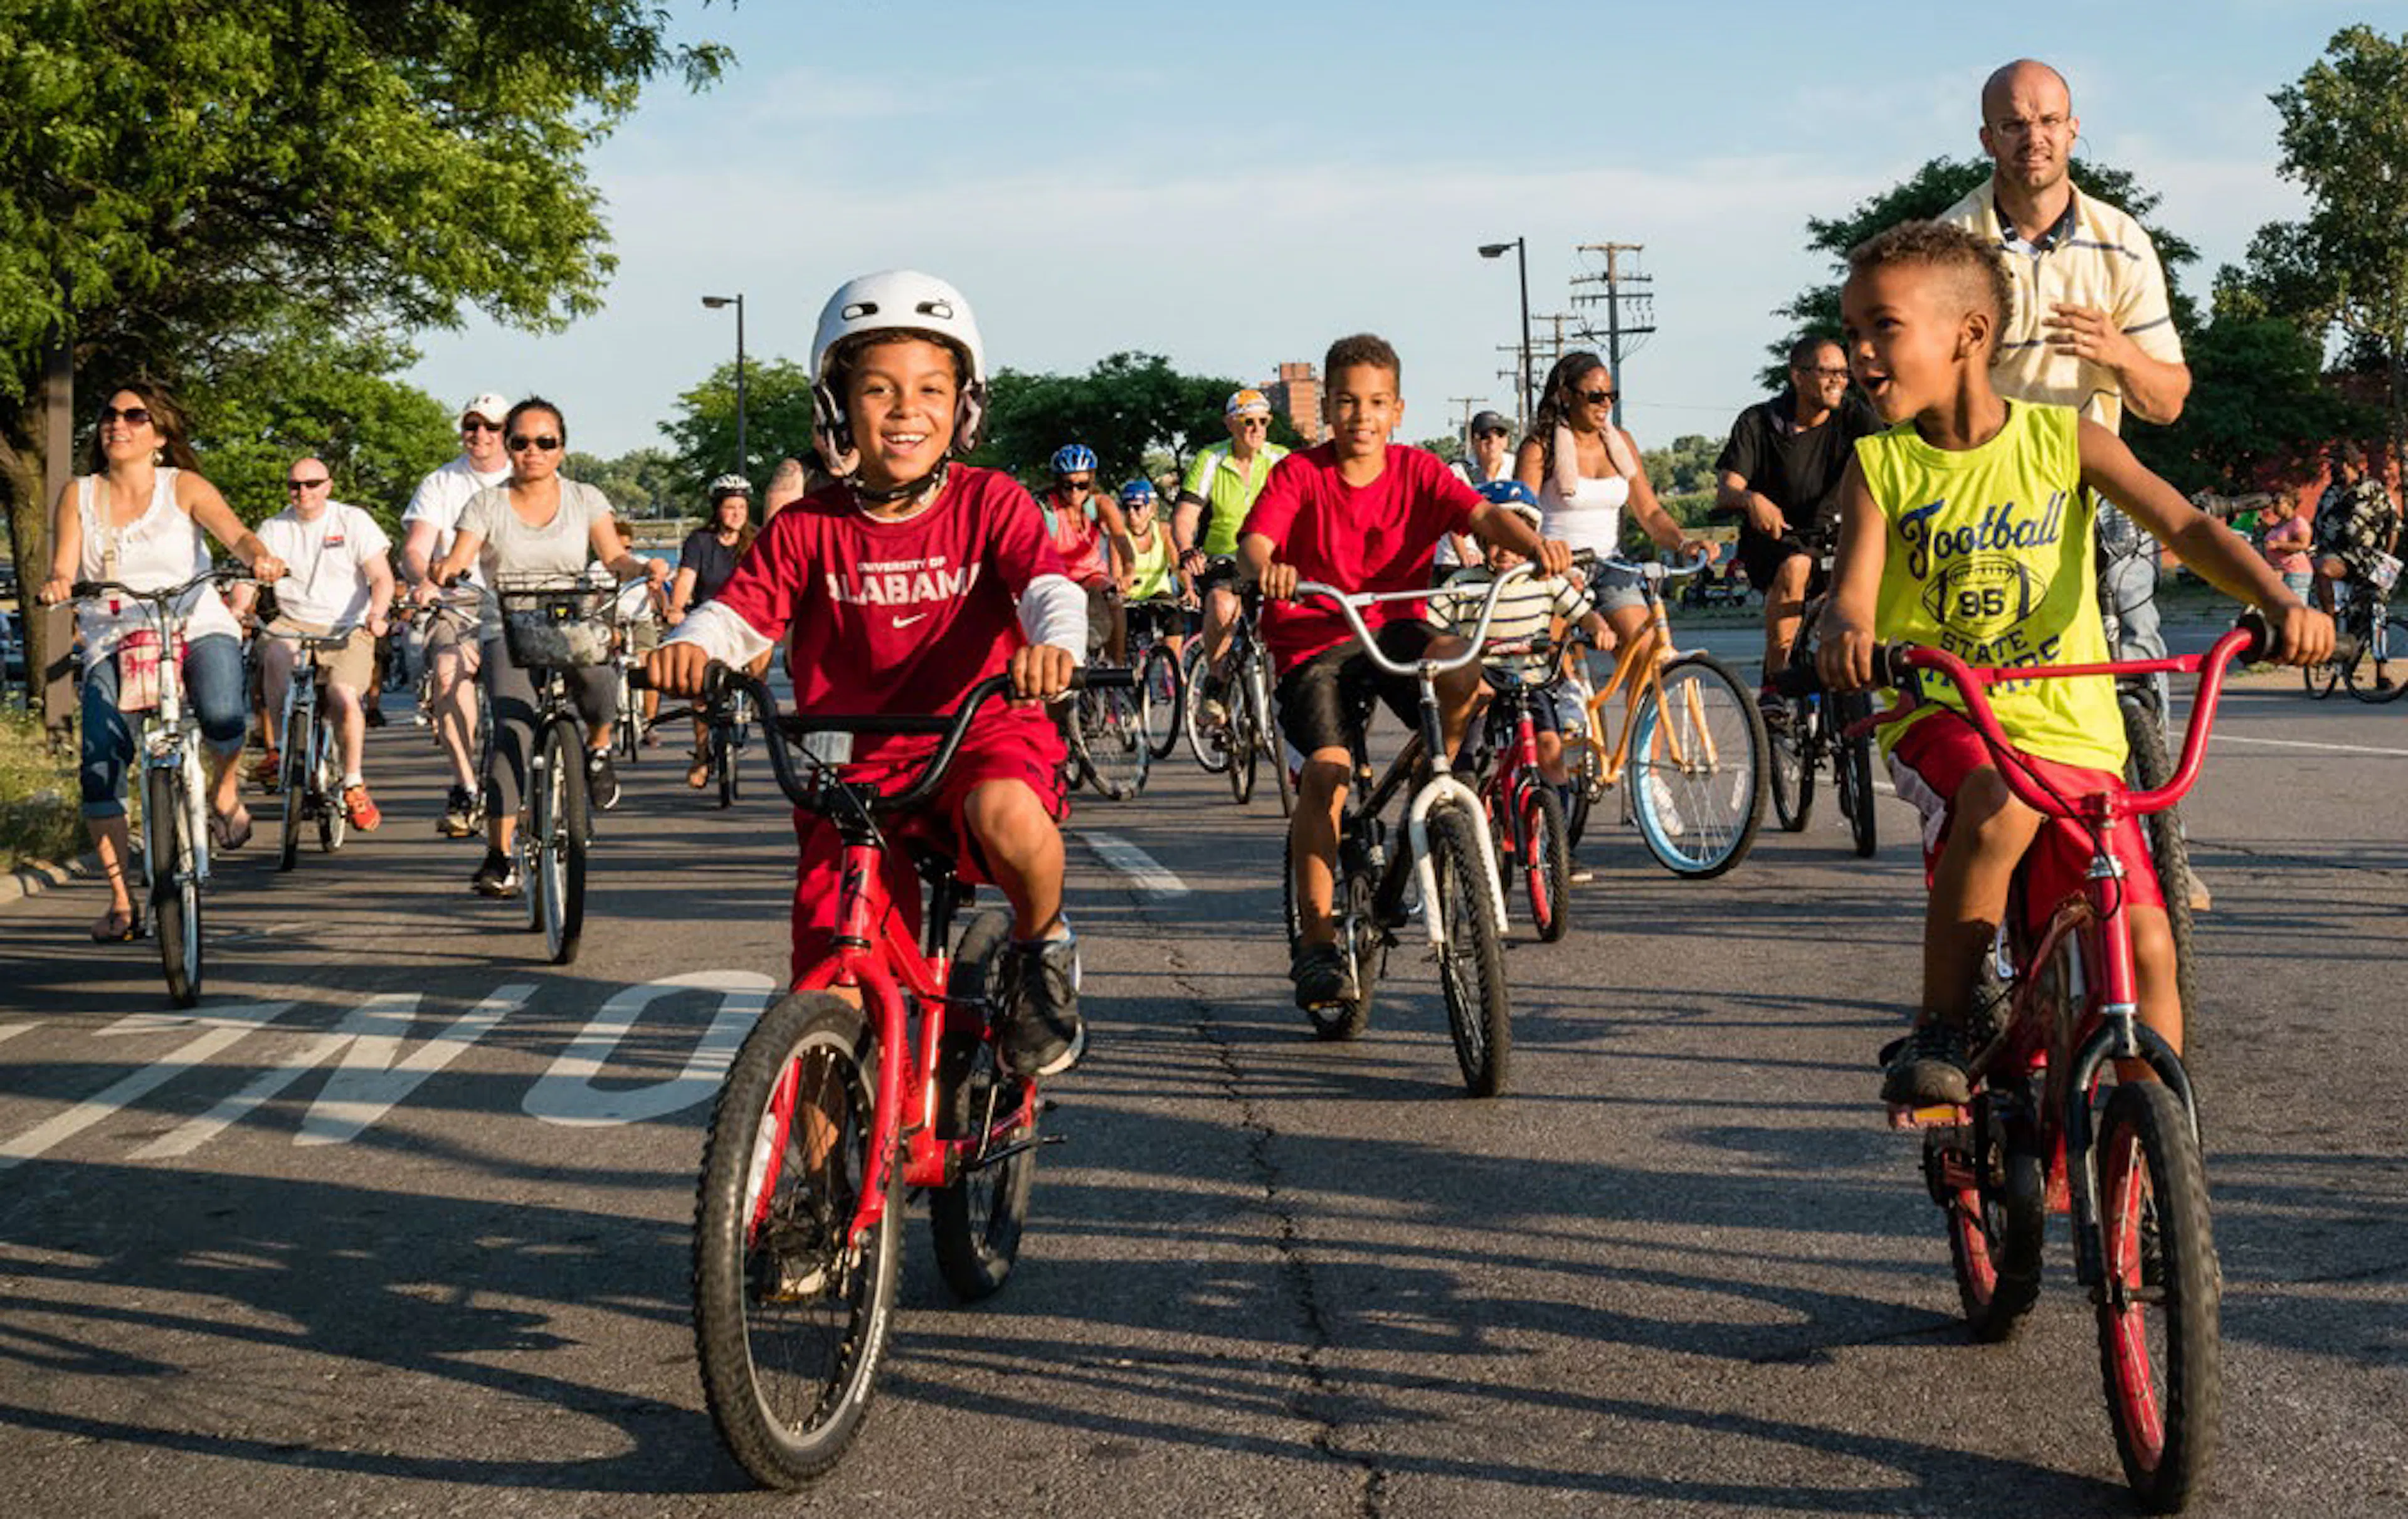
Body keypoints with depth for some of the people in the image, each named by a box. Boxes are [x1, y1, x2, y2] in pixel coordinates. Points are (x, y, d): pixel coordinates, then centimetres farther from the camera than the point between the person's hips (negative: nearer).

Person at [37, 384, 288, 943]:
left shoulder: (184, 487, 4)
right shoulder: (77, 496, 9)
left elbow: (234, 532, -12)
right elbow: (64, 568, 0)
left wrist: (260, 556, -36)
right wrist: (56, 584, -25)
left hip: (197, 628, -2)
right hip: (113, 643, 2)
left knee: (222, 716, -34)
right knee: (99, 767, -16)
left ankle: (223, 792, 2)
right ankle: (122, 901, -3)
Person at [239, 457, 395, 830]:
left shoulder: (354, 522, 3)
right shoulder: (274, 529, 9)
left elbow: (382, 577, -2)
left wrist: (376, 614, -21)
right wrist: (236, 611, -20)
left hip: (347, 628, -2)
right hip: (292, 624, 2)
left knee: (344, 696, -25)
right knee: (273, 657, -33)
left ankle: (354, 785, -7)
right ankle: (277, 748, -21)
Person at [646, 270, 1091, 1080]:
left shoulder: (991, 504, 0)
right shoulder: (808, 528, 3)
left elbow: (1048, 585, -13)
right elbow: (741, 611, -2)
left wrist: (1054, 642, -37)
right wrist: (690, 644, -27)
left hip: (981, 735, -2)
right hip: (854, 763, 2)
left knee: (1007, 816, -38)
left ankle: (1043, 950, -5)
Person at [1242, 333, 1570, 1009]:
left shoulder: (1418, 472, 3)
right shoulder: (1298, 475, -4)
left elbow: (1483, 515, -13)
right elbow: (1253, 542, -18)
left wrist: (1534, 544, -35)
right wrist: (1266, 569, -44)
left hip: (1394, 628, 2)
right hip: (1313, 644, -2)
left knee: (1458, 668, -32)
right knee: (1327, 768, -23)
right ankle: (1316, 942, -13)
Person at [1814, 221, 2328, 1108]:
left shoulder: (2062, 440, 1)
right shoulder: (1879, 468, 1)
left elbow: (2182, 525, -5)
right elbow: (1853, 590, -10)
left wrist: (2280, 603, -21)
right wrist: (1848, 635, -35)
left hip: (2069, 729, 1)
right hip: (1942, 718, -1)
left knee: (2144, 945, -13)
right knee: (2000, 805, -36)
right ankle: (1937, 1033, -18)